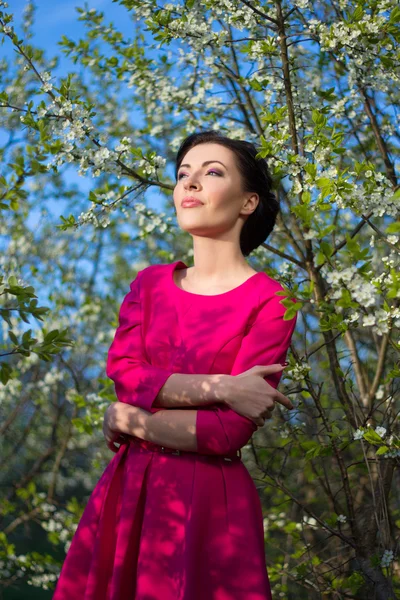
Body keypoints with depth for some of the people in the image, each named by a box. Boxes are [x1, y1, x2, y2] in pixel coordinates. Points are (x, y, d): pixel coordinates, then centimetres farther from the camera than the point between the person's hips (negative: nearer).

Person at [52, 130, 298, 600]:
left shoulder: (269, 302, -7)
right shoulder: (150, 283, 10)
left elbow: (229, 431, -15)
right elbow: (124, 375, -5)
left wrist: (128, 423, -6)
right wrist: (220, 387, -15)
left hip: (210, 500, -4)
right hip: (126, 491, 5)